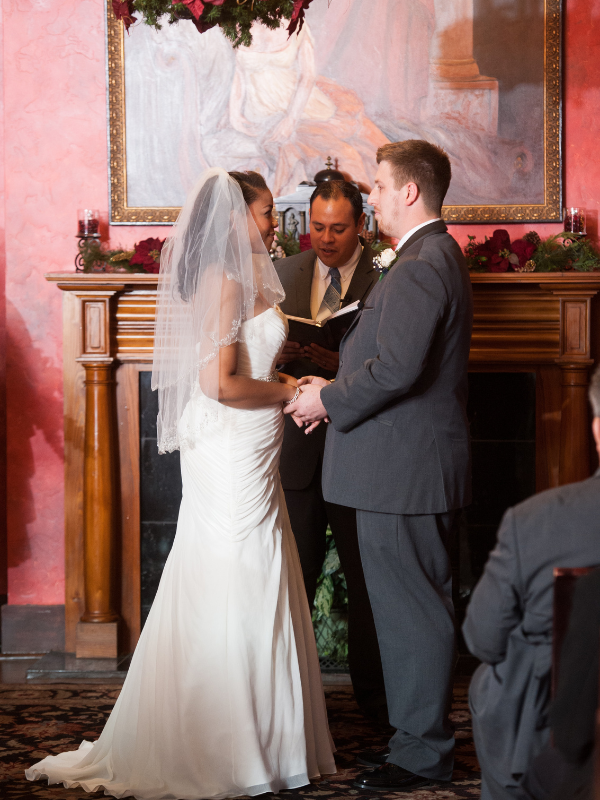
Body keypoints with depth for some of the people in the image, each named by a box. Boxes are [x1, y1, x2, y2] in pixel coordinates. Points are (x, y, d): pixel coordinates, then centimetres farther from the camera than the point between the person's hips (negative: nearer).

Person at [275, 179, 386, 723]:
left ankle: (374, 694, 19)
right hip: (298, 448, 3)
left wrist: (342, 363, -25)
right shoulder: (283, 275, 8)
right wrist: (281, 355, -10)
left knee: (367, 580, 6)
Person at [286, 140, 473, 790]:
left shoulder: (420, 268, -18)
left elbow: (396, 368, -26)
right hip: (413, 465, 11)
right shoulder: (436, 256, 17)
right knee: (414, 607, 16)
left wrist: (330, 399, -12)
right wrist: (335, 389, 10)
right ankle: (418, 734, 25)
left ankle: (423, 754, 6)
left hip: (403, 468, -11)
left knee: (412, 610, -3)